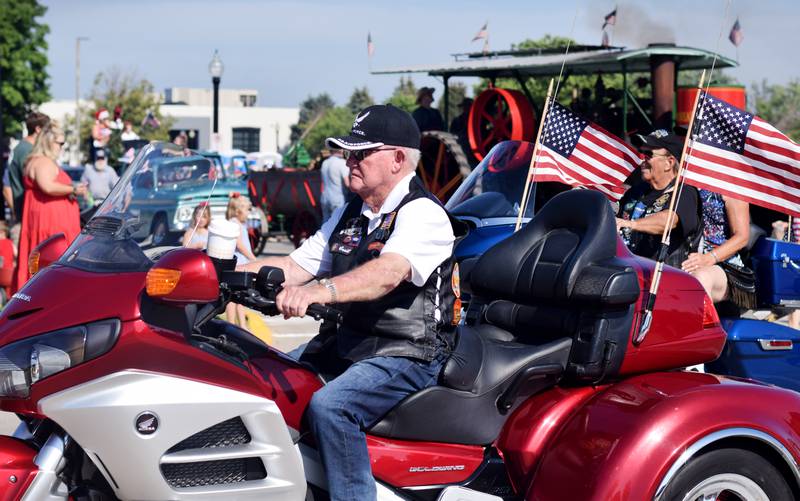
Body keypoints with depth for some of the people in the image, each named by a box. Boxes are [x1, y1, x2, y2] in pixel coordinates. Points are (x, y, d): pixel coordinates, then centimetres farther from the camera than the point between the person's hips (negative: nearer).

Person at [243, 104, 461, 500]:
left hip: (408, 356, -9)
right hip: (344, 345, 9)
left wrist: (320, 291, -47)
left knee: (329, 406, -32)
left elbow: (387, 272, -30)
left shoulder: (423, 214, -12)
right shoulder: (348, 215, 17)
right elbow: (295, 266, 15)